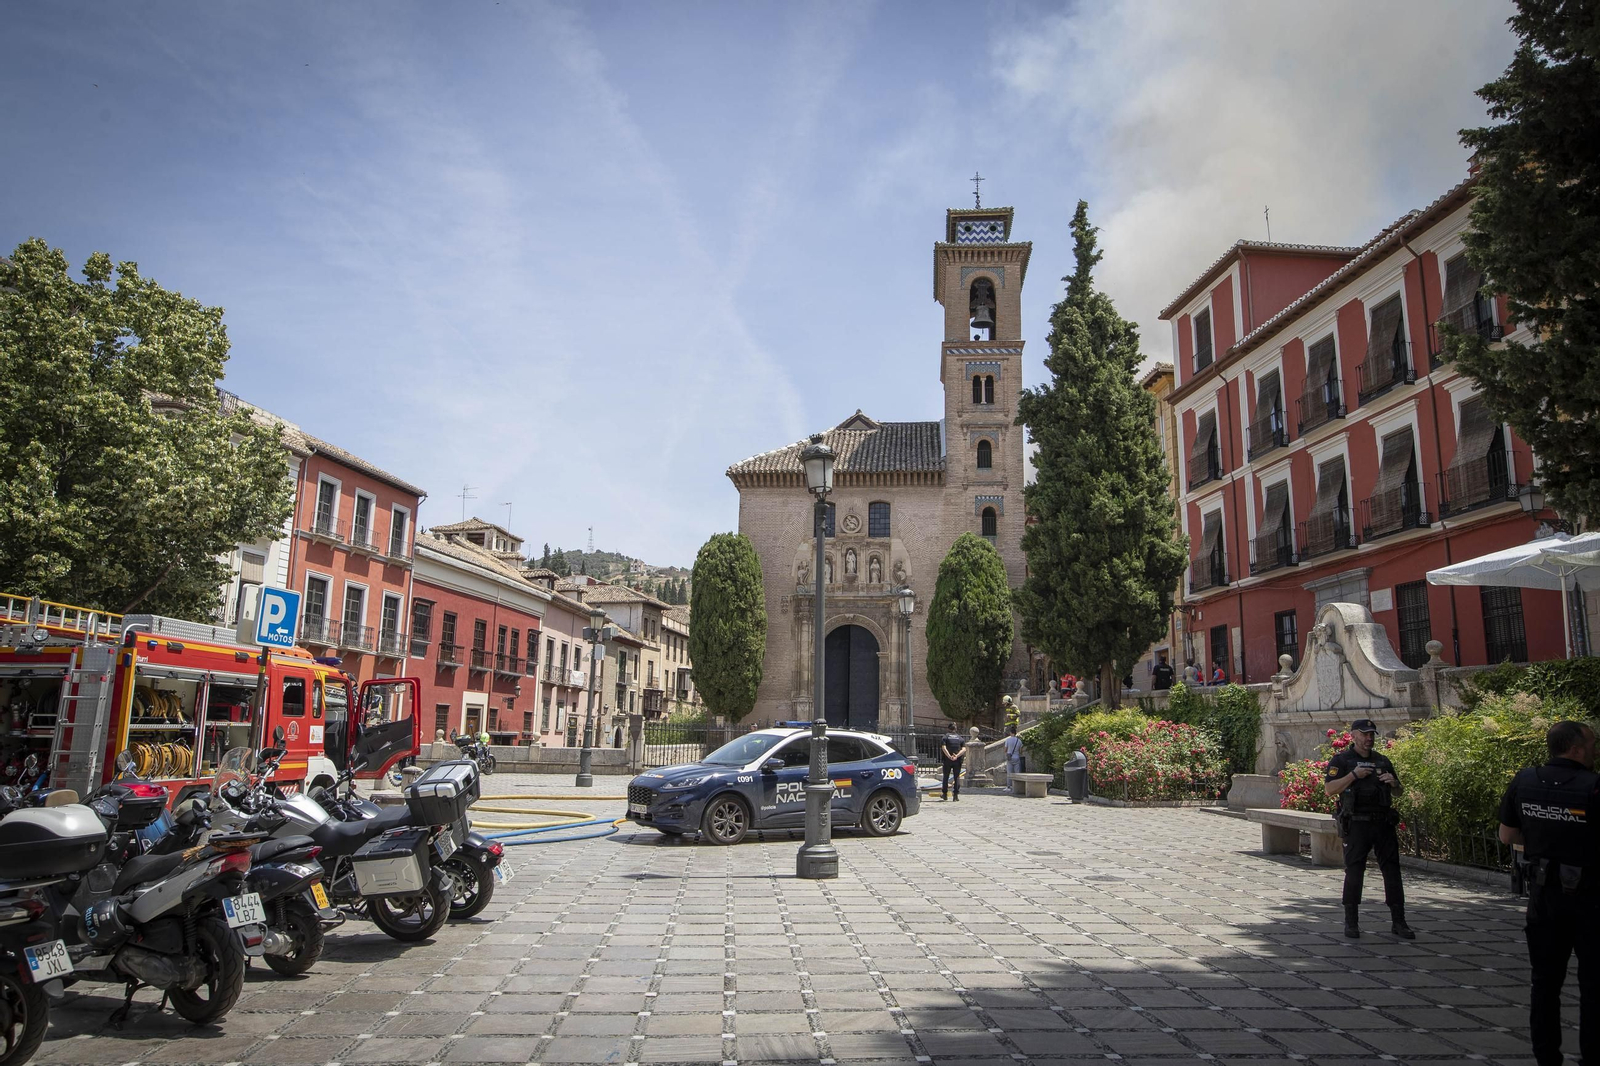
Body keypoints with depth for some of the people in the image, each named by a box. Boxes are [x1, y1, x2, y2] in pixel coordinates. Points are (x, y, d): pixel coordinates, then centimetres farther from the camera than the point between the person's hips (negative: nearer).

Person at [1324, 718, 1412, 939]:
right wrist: (1354, 775, -16)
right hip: (1356, 824, -4)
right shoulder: (1341, 760, 1)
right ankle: (1351, 923, 7)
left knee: (1392, 871, 3)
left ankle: (1398, 922, 11)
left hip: (1383, 823, 4)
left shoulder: (1382, 760, 16)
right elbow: (1329, 789, -10)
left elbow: (1399, 792, 21)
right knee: (1354, 873, -2)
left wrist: (1393, 782, -2)